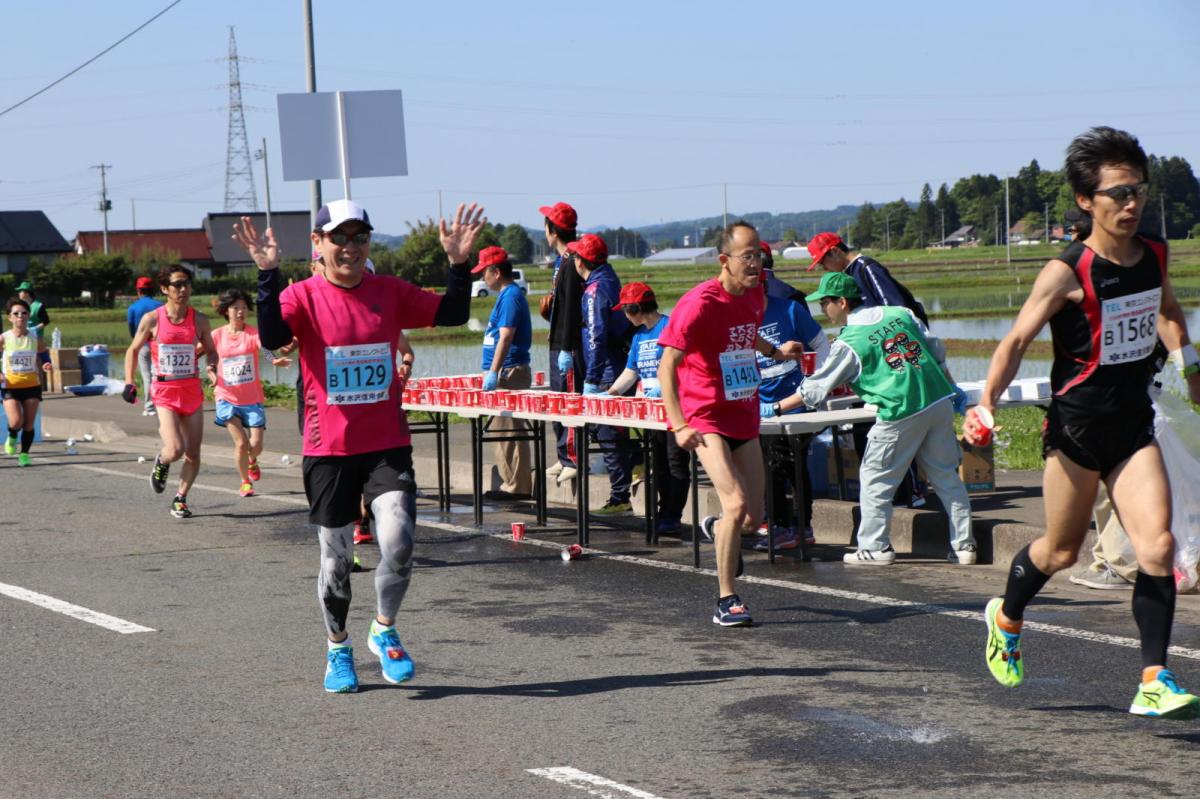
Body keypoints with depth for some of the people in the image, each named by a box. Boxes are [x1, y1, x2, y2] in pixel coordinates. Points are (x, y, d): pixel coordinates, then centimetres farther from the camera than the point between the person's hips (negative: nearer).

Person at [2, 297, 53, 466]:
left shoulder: (35, 338, -2)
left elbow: (43, 355, 14)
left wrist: (47, 365, -8)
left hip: (32, 385, 2)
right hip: (10, 386, -2)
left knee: (29, 424, 2)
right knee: (16, 422, -17)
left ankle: (24, 454, 21)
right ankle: (12, 438, 18)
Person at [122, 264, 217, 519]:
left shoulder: (199, 320, 2)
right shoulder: (152, 320, -4)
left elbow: (210, 350, 13)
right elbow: (133, 350, 7)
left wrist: (212, 367, -10)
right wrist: (129, 382, -2)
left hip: (192, 390, 3)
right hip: (165, 392, -3)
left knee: (193, 454, 3)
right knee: (176, 449, -19)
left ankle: (180, 499, 23)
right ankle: (161, 463, 18)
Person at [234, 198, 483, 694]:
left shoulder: (391, 292, 4)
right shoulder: (304, 296, -4)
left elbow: (452, 314, 1)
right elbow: (272, 337, -22)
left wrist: (459, 264, -11)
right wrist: (267, 275, -28)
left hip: (388, 444, 1)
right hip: (329, 449, -1)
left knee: (398, 539, -16)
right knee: (336, 557, 8)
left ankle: (384, 631, 8)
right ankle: (337, 649, 29)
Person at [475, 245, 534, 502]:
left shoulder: (510, 296, -13)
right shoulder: (509, 294, 18)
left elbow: (506, 337, -21)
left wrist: (493, 372, -24)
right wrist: (493, 372, 23)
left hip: (509, 374, -10)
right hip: (507, 373, 10)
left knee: (507, 429, -8)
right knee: (504, 429, 12)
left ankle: (516, 486, -7)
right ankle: (514, 483, 16)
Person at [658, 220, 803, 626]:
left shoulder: (755, 294, 5)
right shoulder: (700, 303, -18)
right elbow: (667, 365, -19)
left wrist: (775, 351, 15)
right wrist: (679, 425, -27)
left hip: (745, 418, 7)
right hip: (707, 418, -7)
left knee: (754, 518, 7)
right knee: (737, 505, -21)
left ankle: (717, 527, 43)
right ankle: (726, 601, -9)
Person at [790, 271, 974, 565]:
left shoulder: (848, 343, -4)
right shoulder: (900, 314, 10)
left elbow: (813, 390, 1)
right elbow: (937, 351, 15)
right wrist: (951, 387, 27)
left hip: (901, 413, -6)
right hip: (940, 402, 6)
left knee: (875, 478, 9)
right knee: (946, 475, 13)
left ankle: (875, 547, 12)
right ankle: (964, 544, 14)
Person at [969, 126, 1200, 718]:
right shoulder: (1066, 272, -16)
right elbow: (1017, 340, -15)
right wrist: (986, 403, -28)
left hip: (1134, 424, 4)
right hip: (1076, 425, -4)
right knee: (1061, 551, 11)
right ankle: (1006, 618, 41)